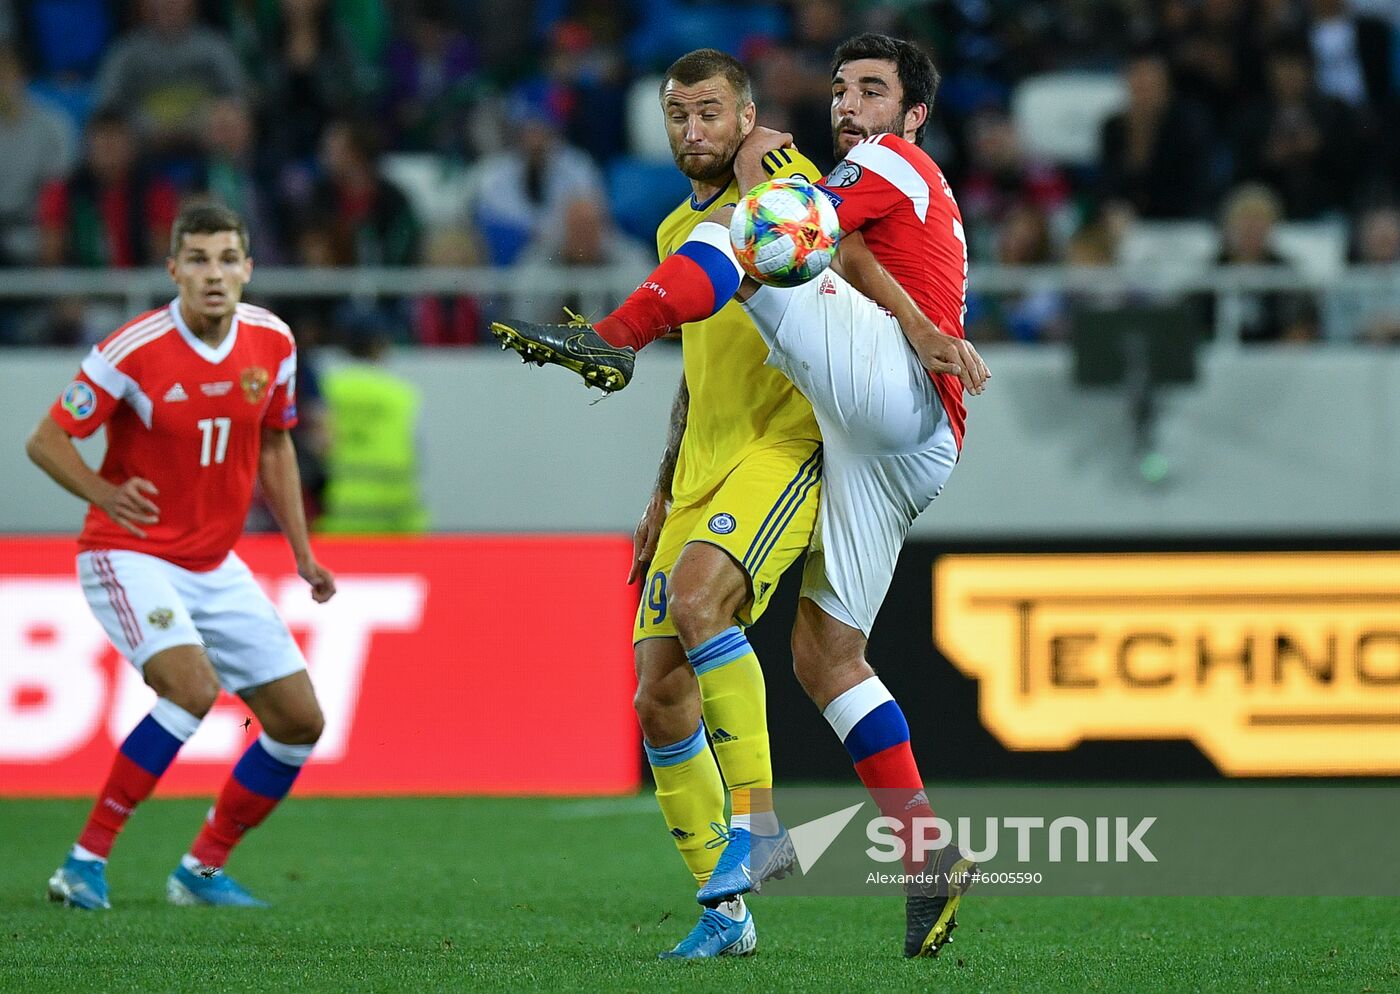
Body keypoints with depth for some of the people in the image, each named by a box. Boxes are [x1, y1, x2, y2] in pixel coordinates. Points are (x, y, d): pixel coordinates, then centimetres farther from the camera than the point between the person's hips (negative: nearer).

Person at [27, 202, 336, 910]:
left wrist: (302, 552, 12)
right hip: (131, 556, -7)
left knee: (300, 721, 2)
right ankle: (86, 860, -22)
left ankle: (203, 870, 16)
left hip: (216, 567, 7)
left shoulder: (271, 342, -2)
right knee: (193, 687, -30)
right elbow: (45, 440, -10)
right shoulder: (134, 351, -18)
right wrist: (105, 494, -23)